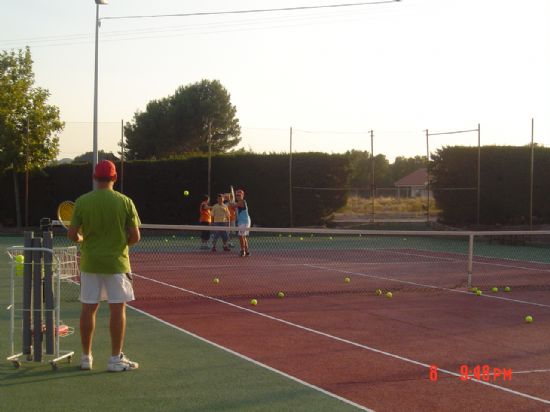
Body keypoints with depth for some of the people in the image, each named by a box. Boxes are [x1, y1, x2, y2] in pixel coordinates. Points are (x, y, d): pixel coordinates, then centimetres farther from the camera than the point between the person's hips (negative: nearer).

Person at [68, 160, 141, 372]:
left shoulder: (82, 202, -3)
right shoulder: (125, 202, -6)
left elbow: (72, 234, -3)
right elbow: (135, 236, -6)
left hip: (90, 262, 2)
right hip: (116, 263, -2)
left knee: (88, 308, 9)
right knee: (117, 309, 3)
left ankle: (86, 357, 16)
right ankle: (116, 359, 6)